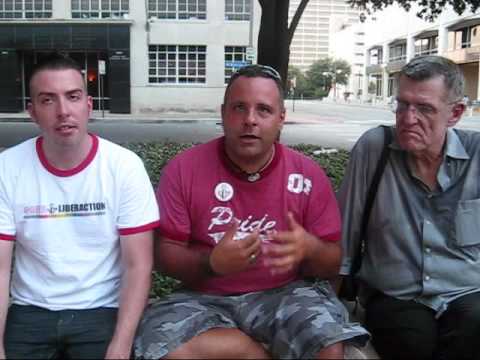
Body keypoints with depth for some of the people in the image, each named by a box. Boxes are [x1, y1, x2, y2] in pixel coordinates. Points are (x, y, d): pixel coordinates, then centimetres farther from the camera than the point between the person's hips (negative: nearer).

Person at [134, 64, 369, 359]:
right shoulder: (184, 169, -5)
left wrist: (311, 249, -22)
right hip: (205, 300, 2)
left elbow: (333, 264, 2)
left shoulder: (308, 175, -2)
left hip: (285, 296, -1)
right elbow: (164, 254, -3)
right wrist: (212, 263, -23)